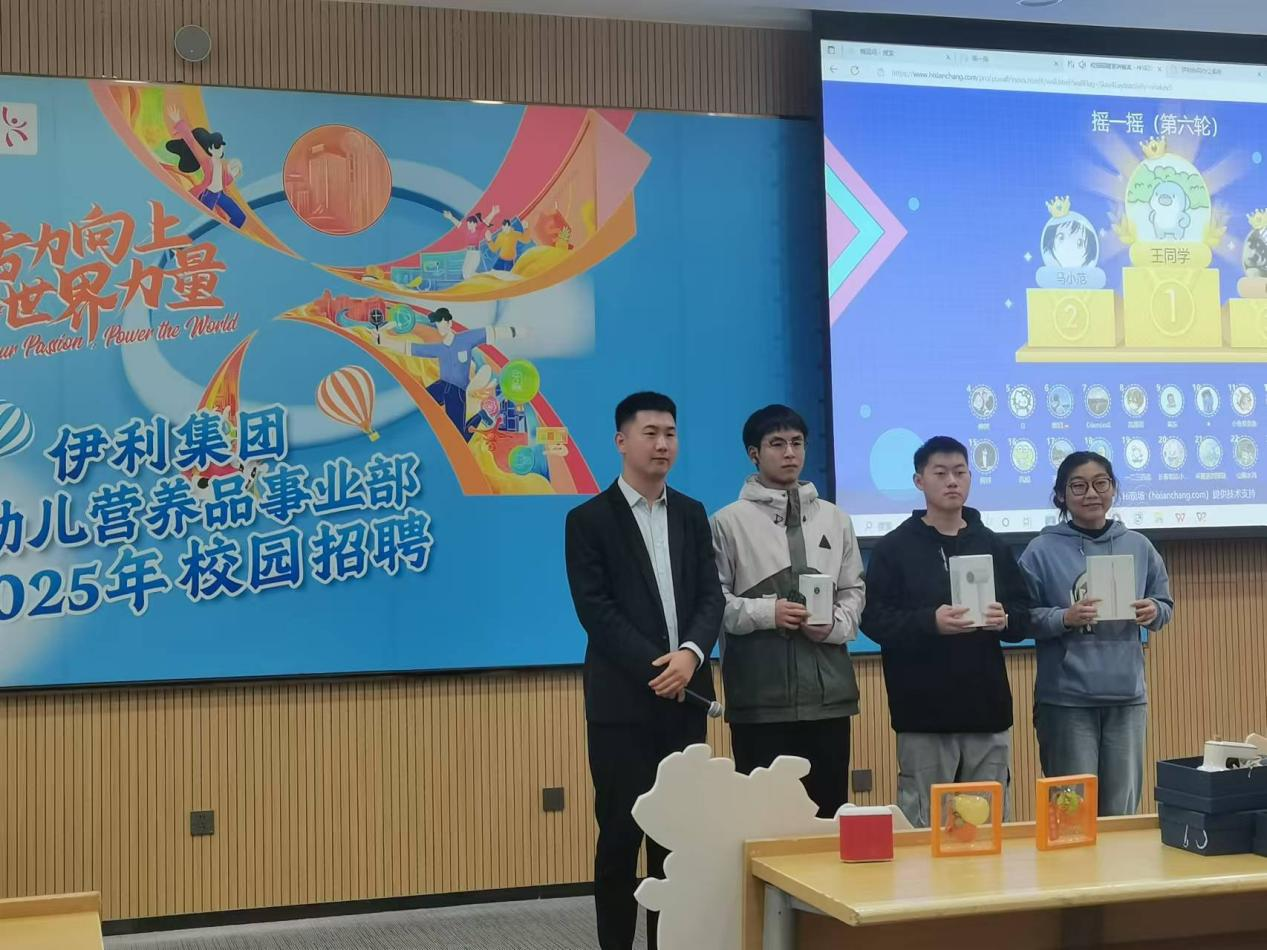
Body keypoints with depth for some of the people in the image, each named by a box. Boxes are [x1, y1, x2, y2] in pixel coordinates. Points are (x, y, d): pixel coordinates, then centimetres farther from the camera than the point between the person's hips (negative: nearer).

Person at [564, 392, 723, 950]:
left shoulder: (692, 515, 13)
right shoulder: (589, 519, -1)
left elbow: (711, 597, 6)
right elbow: (595, 610, -9)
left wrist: (690, 654, -13)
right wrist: (654, 667, -16)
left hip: (685, 694, 4)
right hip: (622, 699, -4)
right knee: (621, 833, 0)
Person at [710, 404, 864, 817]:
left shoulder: (835, 519, 14)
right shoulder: (729, 521, 1)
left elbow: (854, 591, 14)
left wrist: (834, 626, -5)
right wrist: (765, 613, -15)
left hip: (828, 689, 4)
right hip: (759, 693, -4)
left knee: (829, 810, 9)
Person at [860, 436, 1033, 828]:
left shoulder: (992, 545, 13)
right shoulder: (894, 548, 1)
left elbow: (1025, 616, 12)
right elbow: (873, 619, -7)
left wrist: (1005, 620, -10)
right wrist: (930, 622, -21)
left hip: (987, 707, 4)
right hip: (923, 712, -3)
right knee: (924, 822, -2)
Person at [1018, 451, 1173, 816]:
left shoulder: (1138, 546, 8)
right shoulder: (1042, 550, -2)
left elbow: (1165, 605, 15)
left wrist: (1153, 612, -7)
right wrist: (1063, 619, -20)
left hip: (1127, 695, 3)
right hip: (1066, 698, -3)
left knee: (1121, 809, 9)